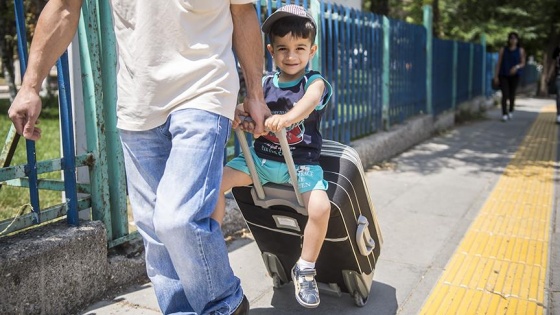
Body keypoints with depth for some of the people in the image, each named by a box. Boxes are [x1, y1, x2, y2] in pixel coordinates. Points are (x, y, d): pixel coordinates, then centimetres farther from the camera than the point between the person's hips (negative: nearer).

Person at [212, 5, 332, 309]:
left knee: (321, 206, -27)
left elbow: (308, 102, -28)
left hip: (301, 162, -3)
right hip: (261, 156, 4)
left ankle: (305, 269, -1)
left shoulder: (315, 83, -5)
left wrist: (287, 117, -50)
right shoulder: (264, 83, 7)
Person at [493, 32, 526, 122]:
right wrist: (496, 76, -2)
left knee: (512, 94, 7)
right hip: (503, 75, -1)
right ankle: (504, 114, -13)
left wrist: (517, 67, -20)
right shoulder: (503, 49, 4)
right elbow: (499, 63, 3)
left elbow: (523, 63, 3)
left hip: (514, 75, 1)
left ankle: (510, 112, 27)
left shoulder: (520, 50, 4)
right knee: (505, 94, -12)